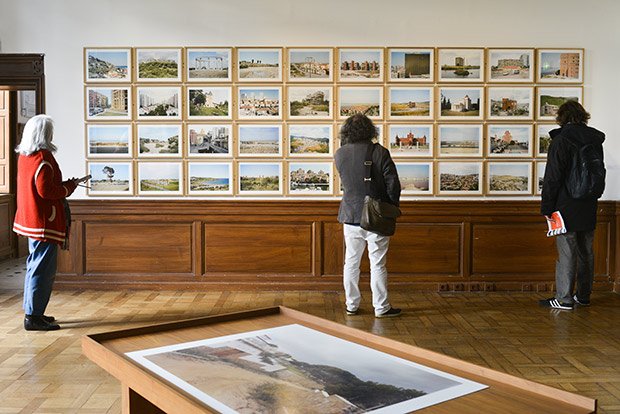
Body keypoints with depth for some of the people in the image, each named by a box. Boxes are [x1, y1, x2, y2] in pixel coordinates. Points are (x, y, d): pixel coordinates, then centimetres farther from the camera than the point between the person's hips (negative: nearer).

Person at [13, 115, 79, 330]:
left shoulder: (24, 155, 11)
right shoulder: (43, 157, -18)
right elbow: (45, 191, -23)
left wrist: (64, 185, 13)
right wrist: (69, 186, -8)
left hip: (29, 219, 10)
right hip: (44, 222, -10)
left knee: (35, 266, 17)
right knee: (43, 269, -4)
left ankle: (32, 312, 26)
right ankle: (33, 317, 0)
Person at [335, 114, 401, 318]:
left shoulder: (340, 154, -2)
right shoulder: (379, 152, -12)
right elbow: (393, 183, -10)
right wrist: (392, 208, 5)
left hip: (350, 215, 3)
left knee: (351, 262, 13)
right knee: (378, 264, 4)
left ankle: (352, 305, 20)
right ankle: (381, 307, 12)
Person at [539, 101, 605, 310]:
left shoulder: (561, 140, -12)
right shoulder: (595, 140, 8)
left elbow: (552, 177, -13)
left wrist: (547, 207, -9)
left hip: (567, 207, -6)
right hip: (589, 208, 7)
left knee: (566, 253, -3)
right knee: (586, 252, 13)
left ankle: (564, 299, 2)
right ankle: (584, 295, 23)